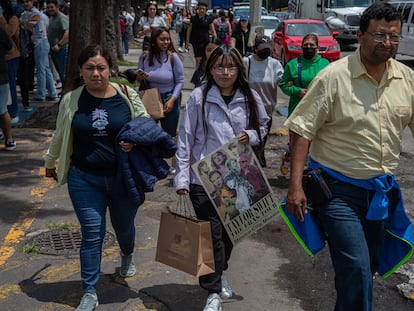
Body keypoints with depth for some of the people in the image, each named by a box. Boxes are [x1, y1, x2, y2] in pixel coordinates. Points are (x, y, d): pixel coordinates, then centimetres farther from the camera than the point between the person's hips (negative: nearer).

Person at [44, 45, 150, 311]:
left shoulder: (127, 96, -6)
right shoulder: (71, 100, -3)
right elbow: (59, 136, 12)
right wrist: (50, 163, 25)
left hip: (124, 178, 1)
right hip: (85, 179, -1)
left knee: (124, 226, 21)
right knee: (92, 234, 0)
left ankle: (128, 255, 56)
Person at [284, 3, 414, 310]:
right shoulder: (333, 77, -13)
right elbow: (303, 131, -13)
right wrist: (295, 186, -19)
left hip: (382, 190, 5)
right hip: (339, 190, -5)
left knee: (368, 268, 17)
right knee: (356, 269, -12)